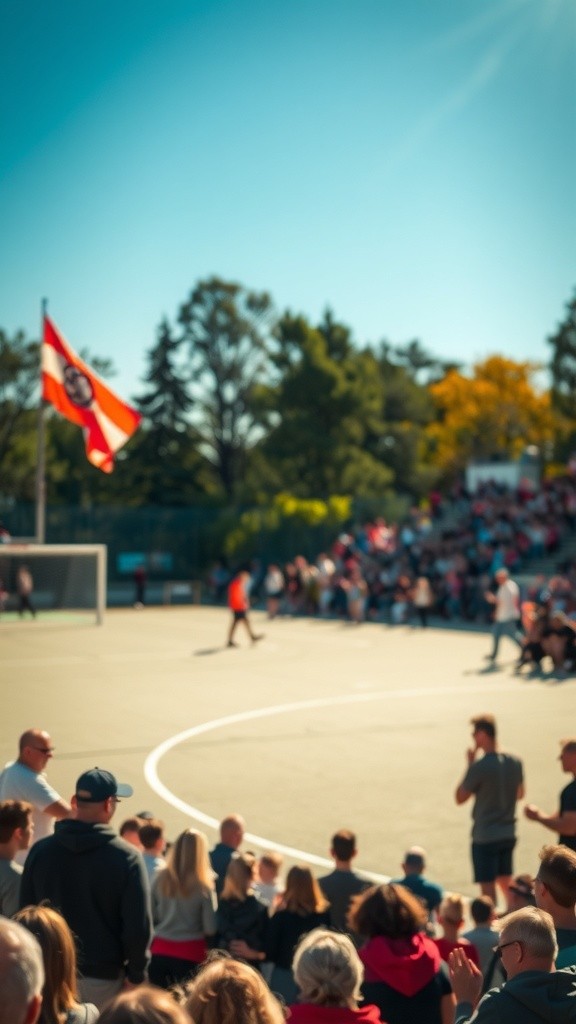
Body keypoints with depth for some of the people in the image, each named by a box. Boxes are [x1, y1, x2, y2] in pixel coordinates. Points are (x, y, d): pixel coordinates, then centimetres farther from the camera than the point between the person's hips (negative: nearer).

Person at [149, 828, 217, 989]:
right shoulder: (203, 887, -12)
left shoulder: (160, 879, -4)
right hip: (190, 953, -3)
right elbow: (210, 928, -10)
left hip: (159, 951, 3)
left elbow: (150, 917, 1)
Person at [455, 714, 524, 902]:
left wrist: (469, 764, -4)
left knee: (487, 887, 1)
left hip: (485, 836, -6)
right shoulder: (515, 762, 0)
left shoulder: (479, 766, -20)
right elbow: (520, 794, 15)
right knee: (506, 883, 20)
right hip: (508, 834, 7)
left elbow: (460, 798, -7)